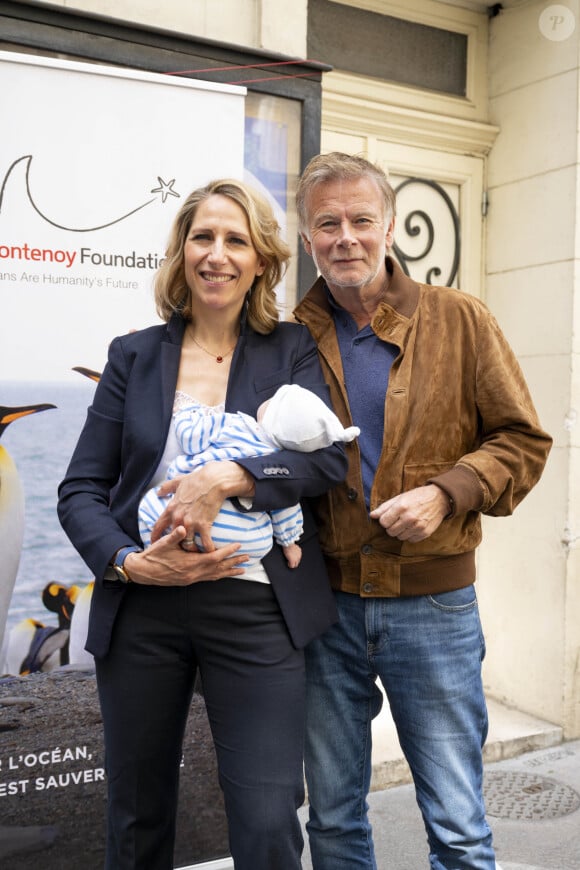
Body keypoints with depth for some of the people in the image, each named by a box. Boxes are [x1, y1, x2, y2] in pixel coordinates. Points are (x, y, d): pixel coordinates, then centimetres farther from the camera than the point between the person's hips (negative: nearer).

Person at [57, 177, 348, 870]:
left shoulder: (291, 351, 5)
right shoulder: (134, 356, 8)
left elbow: (329, 456, -11)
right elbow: (81, 489, 4)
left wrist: (224, 477, -24)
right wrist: (129, 560, -13)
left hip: (254, 606, -1)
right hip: (140, 609, 2)